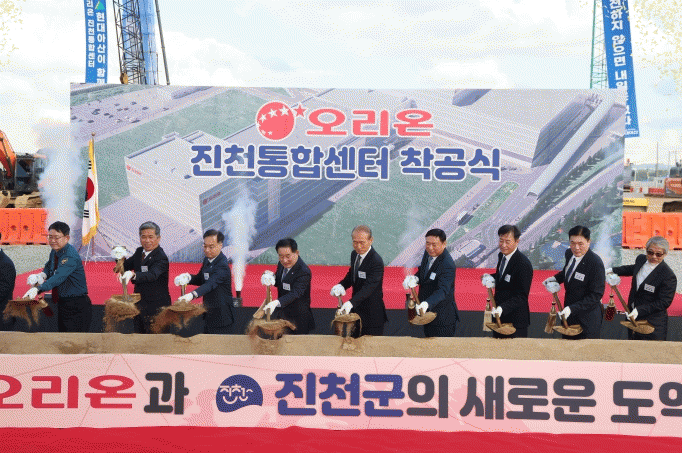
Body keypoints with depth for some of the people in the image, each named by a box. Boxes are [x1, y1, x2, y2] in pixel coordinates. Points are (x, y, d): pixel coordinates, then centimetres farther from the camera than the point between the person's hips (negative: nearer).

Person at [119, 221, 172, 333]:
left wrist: (133, 274, -53)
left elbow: (152, 275, -36)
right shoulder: (139, 251, 7)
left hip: (156, 308, -8)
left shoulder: (161, 258, -19)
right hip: (139, 305, 8)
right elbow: (126, 266, 12)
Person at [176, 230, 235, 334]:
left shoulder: (222, 266, -23)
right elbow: (201, 279, 16)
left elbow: (211, 284, -38)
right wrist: (189, 277, -8)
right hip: (209, 315, 9)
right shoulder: (207, 260, 6)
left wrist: (193, 295, -55)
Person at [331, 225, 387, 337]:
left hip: (372, 314, -7)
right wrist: (341, 285, -5)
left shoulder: (376, 262, -24)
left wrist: (351, 303, -46)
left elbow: (368, 287, -33)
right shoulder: (354, 254, 2)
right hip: (355, 309, 7)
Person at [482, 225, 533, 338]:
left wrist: (502, 308, -37)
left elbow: (521, 296, -24)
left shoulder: (523, 264, -21)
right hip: (499, 317, 8)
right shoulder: (501, 256, 6)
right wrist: (490, 278, 1)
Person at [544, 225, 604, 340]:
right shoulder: (569, 254, -2)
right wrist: (556, 278, 3)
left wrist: (572, 308, -30)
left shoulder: (596, 263, -25)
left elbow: (596, 295, -24)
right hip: (569, 313, 7)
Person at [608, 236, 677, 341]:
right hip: (633, 315, 7)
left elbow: (664, 302, -20)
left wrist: (639, 310, -24)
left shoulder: (669, 276, -22)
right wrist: (613, 270, 26)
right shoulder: (641, 259, 1)